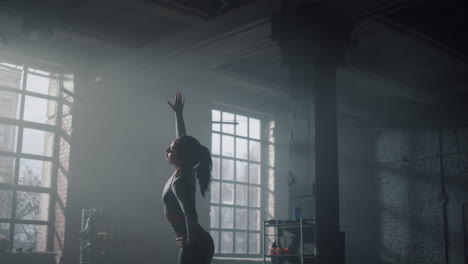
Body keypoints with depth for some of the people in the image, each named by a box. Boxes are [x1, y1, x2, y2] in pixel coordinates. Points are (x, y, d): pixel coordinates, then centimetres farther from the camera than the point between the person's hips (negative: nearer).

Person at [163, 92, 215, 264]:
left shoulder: (179, 182, -18)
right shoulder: (185, 172, 6)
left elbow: (191, 215, -29)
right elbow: (182, 139, 20)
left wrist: (190, 241, -16)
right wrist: (178, 114, 25)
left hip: (195, 245, -9)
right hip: (199, 243, 9)